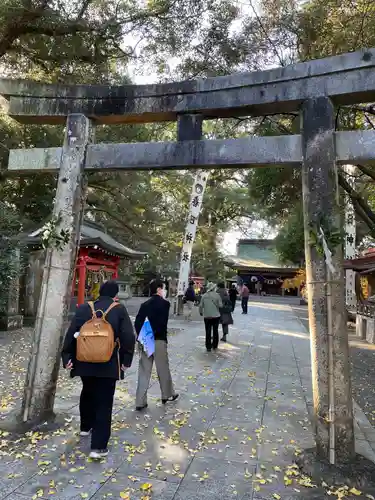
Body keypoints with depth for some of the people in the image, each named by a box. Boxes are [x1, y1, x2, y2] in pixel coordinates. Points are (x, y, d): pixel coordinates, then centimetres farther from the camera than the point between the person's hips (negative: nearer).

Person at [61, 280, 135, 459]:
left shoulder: (84, 308, 1)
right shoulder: (119, 310, -7)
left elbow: (71, 334, 0)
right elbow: (128, 337, -12)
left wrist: (67, 357, 6)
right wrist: (126, 360, -2)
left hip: (85, 362, 4)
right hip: (108, 364, -4)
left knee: (87, 393, 27)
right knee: (104, 403, 5)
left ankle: (86, 426, 47)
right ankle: (99, 446, 6)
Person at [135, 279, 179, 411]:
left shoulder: (145, 304, 4)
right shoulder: (165, 304, -9)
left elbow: (137, 323, -2)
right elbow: (164, 323, -15)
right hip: (159, 341, -4)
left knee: (144, 371, 8)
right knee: (163, 370, 14)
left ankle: (140, 402, 11)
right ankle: (167, 395, 31)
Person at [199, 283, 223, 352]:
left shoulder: (204, 296, -3)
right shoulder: (217, 295, -9)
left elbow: (201, 305, 0)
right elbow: (220, 305, -9)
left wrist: (201, 312, 18)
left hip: (207, 316, 1)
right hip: (216, 315, -1)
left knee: (208, 332, 6)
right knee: (215, 331, 14)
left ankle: (208, 347, 7)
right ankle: (214, 346, 21)